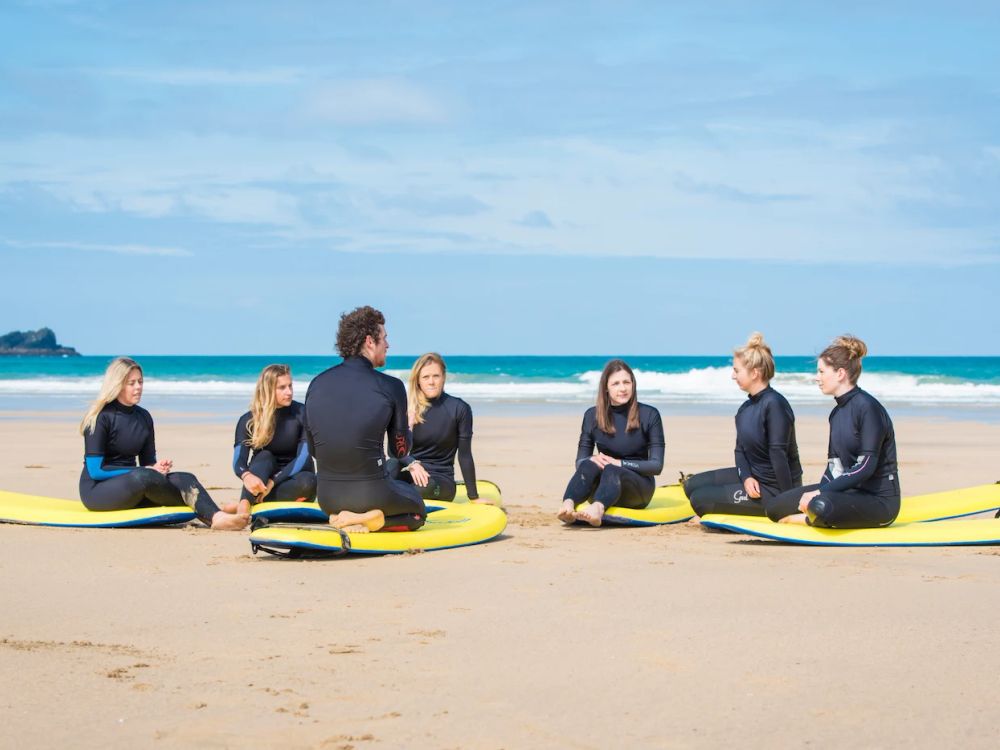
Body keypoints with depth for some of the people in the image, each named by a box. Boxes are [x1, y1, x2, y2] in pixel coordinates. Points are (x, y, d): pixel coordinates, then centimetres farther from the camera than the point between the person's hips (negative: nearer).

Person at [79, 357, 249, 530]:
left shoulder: (143, 417, 11)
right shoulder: (100, 417, -9)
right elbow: (95, 470, -14)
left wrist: (158, 467, -12)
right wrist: (148, 470, -16)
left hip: (132, 488, 6)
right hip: (96, 490, -6)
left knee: (183, 479, -21)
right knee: (143, 477, -36)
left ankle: (216, 517, -50)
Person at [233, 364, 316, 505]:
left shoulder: (302, 414, -9)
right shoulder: (248, 420, -5)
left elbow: (304, 458, -17)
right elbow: (238, 461, -17)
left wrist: (272, 481, -29)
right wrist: (246, 476, -42)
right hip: (263, 482, 1)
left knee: (308, 481, -33)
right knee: (264, 456, -28)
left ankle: (252, 502, -36)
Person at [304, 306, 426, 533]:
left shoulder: (317, 384, 2)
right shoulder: (390, 387, -10)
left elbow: (312, 449, 9)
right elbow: (400, 450, 0)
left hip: (326, 497, 5)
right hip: (371, 494, -5)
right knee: (417, 511, 26)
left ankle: (342, 517, 5)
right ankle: (369, 520, -5)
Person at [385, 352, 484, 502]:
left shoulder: (459, 409, -4)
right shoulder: (407, 407, 2)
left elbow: (464, 455, -2)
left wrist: (474, 497, -1)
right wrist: (411, 464, -24)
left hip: (442, 480, -2)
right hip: (411, 475, 2)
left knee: (426, 486, -38)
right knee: (392, 465, -33)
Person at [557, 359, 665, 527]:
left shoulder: (649, 415, -2)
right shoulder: (592, 415, 5)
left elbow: (656, 465, -6)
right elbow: (579, 461, 6)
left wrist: (620, 463, -19)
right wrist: (592, 460, -19)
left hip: (639, 489, -2)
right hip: (602, 489, 2)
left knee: (611, 471, -35)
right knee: (589, 466, -31)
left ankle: (596, 511, -68)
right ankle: (567, 507, -59)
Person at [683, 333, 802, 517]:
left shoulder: (774, 404, -21)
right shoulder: (745, 409, 8)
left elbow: (779, 454, -23)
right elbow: (741, 450, 7)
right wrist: (747, 478, -14)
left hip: (774, 490, -9)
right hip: (753, 476, 9)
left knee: (700, 499, -12)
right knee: (692, 485, 8)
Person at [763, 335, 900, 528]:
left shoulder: (867, 407, -17)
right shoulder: (838, 412, 11)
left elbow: (867, 467, -21)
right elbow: (834, 463, 12)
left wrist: (821, 492, -22)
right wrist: (818, 492, -6)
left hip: (879, 499, -8)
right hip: (845, 489, 8)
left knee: (822, 505, -37)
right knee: (773, 506, 0)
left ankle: (806, 519, -6)